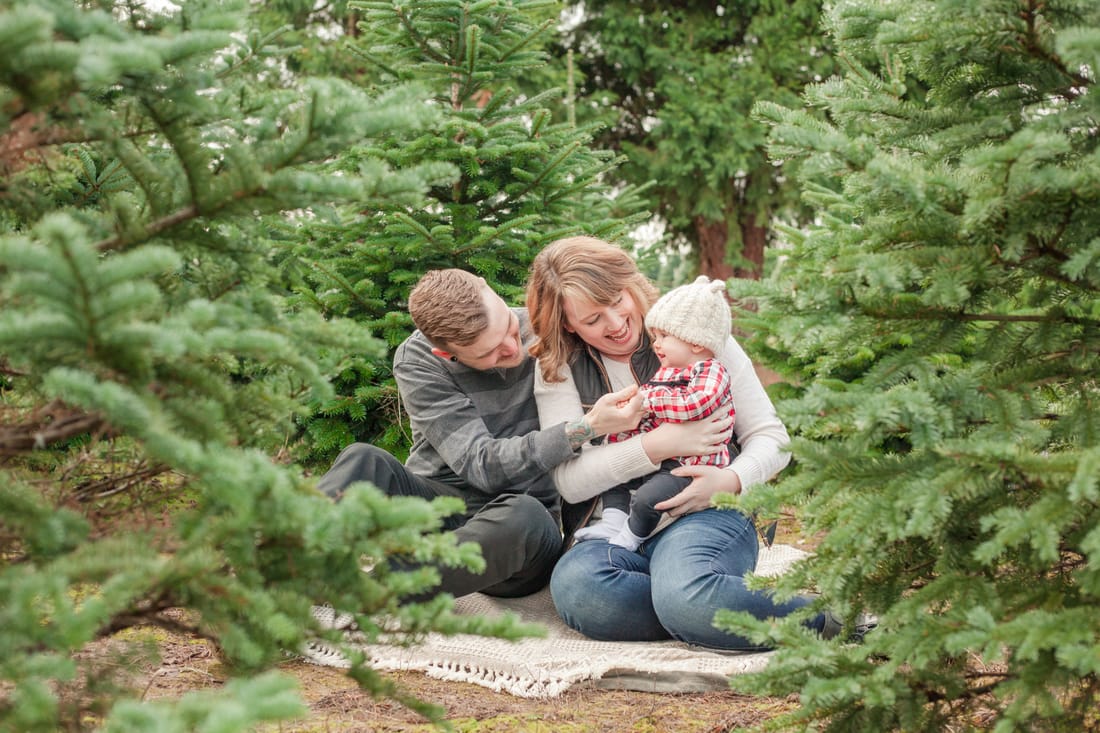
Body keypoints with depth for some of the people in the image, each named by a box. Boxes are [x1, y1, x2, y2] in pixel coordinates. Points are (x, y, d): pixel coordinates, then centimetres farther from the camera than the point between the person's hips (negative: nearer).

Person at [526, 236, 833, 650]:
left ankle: (833, 621, -21)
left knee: (683, 596, -39)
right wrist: (660, 445, -15)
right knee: (573, 587, -36)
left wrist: (731, 481, -16)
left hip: (706, 515, -2)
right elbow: (569, 480, -4)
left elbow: (771, 437, 6)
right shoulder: (558, 371, 9)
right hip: (613, 533, 2)